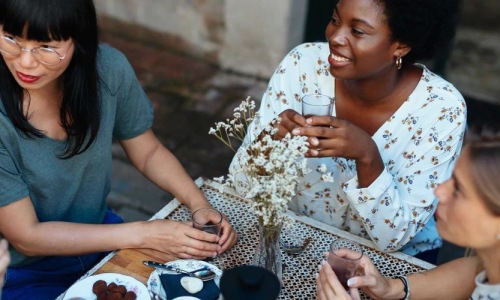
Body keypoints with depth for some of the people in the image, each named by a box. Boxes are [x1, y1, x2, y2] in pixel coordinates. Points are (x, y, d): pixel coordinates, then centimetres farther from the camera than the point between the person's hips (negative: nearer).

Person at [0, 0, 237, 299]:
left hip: (99, 236, 3)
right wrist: (143, 234, -27)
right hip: (25, 275, -3)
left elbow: (149, 152, -1)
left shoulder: (109, 68, -16)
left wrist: (201, 206, -17)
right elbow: (26, 236, -22)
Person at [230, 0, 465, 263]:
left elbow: (394, 237, -20)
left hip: (392, 261, 1)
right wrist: (272, 139, -33)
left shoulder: (442, 109, -22)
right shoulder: (304, 65, -17)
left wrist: (368, 156, -36)